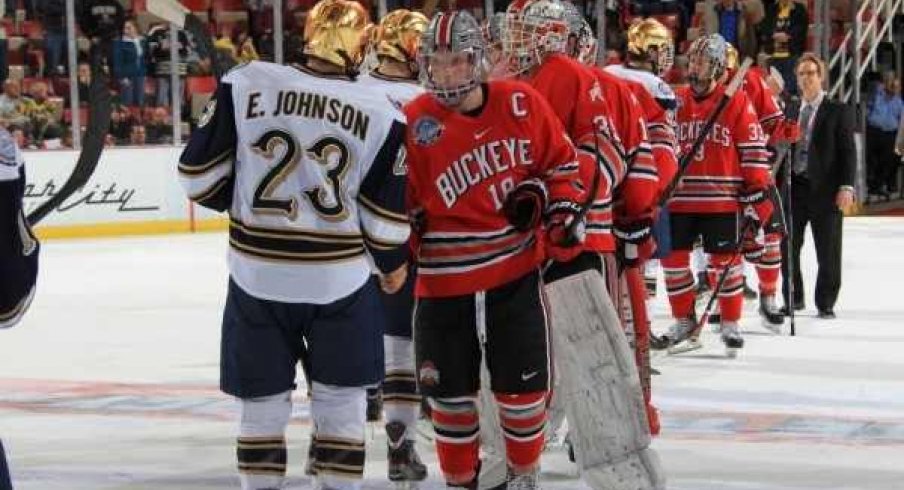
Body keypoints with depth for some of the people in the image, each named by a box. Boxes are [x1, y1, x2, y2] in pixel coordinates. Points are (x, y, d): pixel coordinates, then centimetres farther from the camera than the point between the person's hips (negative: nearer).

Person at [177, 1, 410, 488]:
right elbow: (385, 213, -2)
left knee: (262, 399, 12)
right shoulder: (381, 114, -6)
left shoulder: (246, 83, -8)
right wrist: (393, 264, 18)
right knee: (340, 396, 14)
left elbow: (200, 176, -4)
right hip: (340, 278, 0)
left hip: (258, 275, 0)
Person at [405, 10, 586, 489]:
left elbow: (559, 160, 8)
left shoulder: (521, 104, -6)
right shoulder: (414, 124, -11)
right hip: (445, 277, -1)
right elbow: (399, 199, -2)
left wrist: (562, 211, -1)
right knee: (450, 389, 10)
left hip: (516, 267, 1)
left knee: (522, 381, 7)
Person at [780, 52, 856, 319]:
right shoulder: (790, 111, 12)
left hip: (825, 189, -4)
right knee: (788, 247, 6)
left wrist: (846, 187, -12)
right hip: (793, 187, 4)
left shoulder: (838, 111, 0)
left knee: (828, 251, 2)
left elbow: (848, 151, -4)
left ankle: (826, 304, 12)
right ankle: (793, 299, 21)